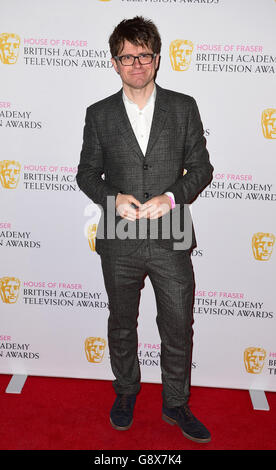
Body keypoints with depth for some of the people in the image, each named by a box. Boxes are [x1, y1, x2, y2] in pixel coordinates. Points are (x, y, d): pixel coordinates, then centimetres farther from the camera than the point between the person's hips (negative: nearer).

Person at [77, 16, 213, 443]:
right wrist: (113, 197, -13)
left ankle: (176, 405, 35)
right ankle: (126, 392, 42)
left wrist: (171, 197, -16)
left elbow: (201, 167, 2)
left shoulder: (184, 107, 3)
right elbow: (87, 172, 7)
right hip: (120, 243, 1)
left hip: (171, 241, 0)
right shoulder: (99, 114, 4)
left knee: (179, 330, 10)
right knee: (121, 326, 17)